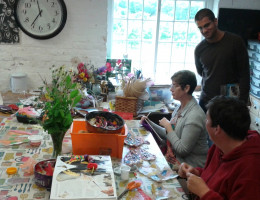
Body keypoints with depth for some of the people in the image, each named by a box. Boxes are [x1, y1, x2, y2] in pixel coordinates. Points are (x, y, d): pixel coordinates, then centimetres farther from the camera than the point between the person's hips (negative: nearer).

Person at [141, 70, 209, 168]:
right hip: (176, 158, 8)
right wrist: (149, 123, 4)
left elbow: (182, 150, -23)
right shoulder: (179, 108, 5)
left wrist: (168, 126, -16)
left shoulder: (195, 116, -23)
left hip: (191, 166, -8)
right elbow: (167, 133, 14)